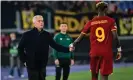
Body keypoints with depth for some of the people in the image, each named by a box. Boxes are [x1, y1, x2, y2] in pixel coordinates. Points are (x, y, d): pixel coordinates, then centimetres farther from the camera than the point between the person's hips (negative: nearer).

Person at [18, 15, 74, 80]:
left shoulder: (47, 35, 6)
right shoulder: (27, 35, -6)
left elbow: (55, 45, 4)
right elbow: (20, 48, 1)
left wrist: (68, 49, -8)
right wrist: (24, 60, -4)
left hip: (42, 65, 5)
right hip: (32, 65, -5)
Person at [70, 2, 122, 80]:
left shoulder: (91, 22, 7)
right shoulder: (110, 21, -1)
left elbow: (81, 36, 9)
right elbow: (115, 36, -10)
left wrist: (73, 44, 23)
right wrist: (119, 49, -5)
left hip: (94, 52, 3)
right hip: (107, 52, -3)